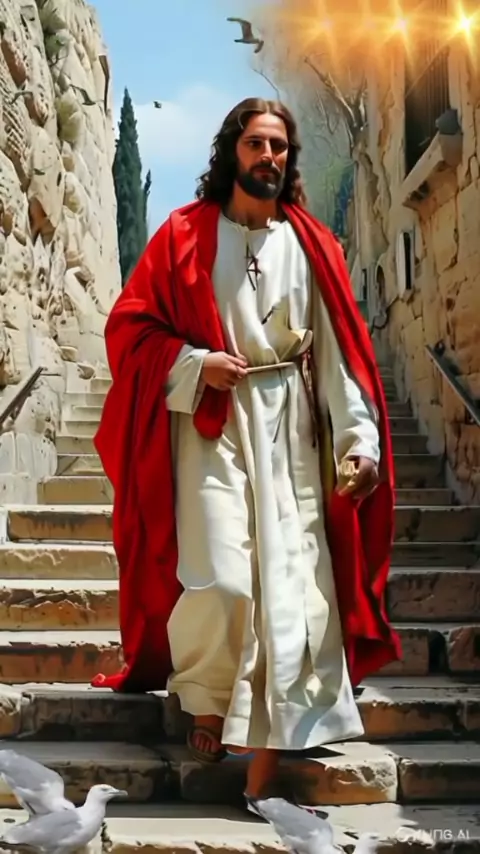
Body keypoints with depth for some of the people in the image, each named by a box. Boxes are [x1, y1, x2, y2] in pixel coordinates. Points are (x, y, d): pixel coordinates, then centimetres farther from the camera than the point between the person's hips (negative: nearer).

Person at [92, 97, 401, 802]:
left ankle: (263, 784, 4)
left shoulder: (312, 245, 10)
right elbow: (129, 325, 4)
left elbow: (341, 349, 5)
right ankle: (205, 700, 15)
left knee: (289, 589, -4)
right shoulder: (185, 235, 6)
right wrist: (196, 363, -12)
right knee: (222, 579, -16)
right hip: (210, 425, -2)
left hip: (291, 433, 2)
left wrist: (359, 439, -5)